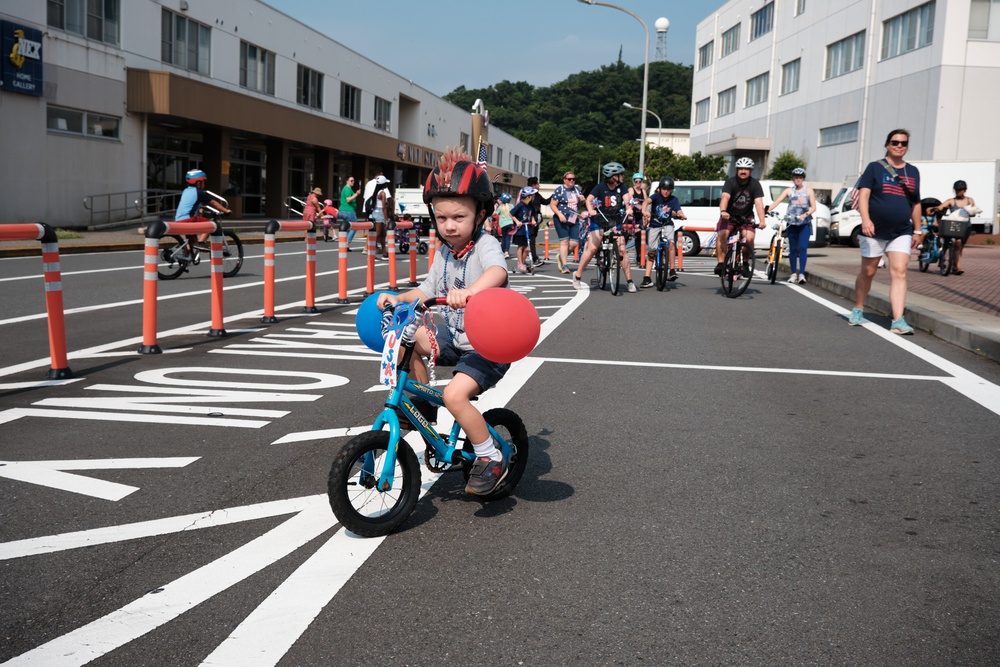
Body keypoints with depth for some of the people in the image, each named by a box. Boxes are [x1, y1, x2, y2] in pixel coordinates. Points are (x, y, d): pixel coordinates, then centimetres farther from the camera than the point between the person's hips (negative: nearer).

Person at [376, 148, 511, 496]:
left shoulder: (485, 245, -17)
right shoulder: (444, 253, 6)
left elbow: (498, 271, -40)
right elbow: (426, 291, 11)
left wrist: (469, 291, -59)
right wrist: (398, 298, -7)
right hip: (455, 336, 8)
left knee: (455, 394, -25)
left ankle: (491, 460, -6)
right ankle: (421, 403, 14)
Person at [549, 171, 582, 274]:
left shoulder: (577, 189, 15)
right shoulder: (559, 190, -1)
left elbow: (580, 204, 29)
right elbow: (552, 205, -5)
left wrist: (582, 199, 4)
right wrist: (560, 214, -20)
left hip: (574, 219, 5)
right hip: (562, 219, -5)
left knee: (575, 243, -3)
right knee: (564, 241, -9)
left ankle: (561, 256, 23)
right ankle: (564, 266, -5)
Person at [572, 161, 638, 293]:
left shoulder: (621, 187, 0)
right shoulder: (601, 187, -10)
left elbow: (626, 199, -13)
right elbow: (589, 199, -19)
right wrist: (590, 210, -39)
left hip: (616, 222, 3)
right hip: (599, 221, -3)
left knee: (621, 250, -5)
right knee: (592, 249, -13)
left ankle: (630, 282, 0)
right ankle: (577, 276, 0)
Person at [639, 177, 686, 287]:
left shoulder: (674, 200, -5)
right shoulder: (656, 196, -11)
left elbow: (678, 211, -16)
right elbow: (647, 201, -31)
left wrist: (682, 215, -41)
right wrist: (644, 211, -52)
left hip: (667, 225, 0)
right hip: (654, 225, 0)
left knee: (670, 242, -28)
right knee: (651, 251, -1)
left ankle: (671, 270, -18)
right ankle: (647, 278, 4)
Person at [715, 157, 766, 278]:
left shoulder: (755, 184, -10)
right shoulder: (730, 183, -14)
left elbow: (759, 203, -21)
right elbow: (725, 197, -32)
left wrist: (762, 221, -36)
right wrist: (723, 211, -53)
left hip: (746, 218, 1)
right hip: (729, 217, -1)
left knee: (749, 238, -22)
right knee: (721, 236, -25)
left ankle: (745, 263, -1)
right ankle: (721, 263, -18)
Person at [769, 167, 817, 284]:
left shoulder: (809, 191, 6)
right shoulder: (789, 191, 6)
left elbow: (813, 207, 0)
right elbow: (776, 201, -6)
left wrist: (805, 214, -20)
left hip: (805, 223, -1)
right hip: (792, 223, 1)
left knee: (803, 248, -11)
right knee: (793, 249, 4)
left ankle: (802, 274, -14)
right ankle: (794, 274, 12)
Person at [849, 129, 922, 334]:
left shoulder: (913, 172, 12)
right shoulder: (875, 167, 0)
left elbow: (916, 204, 17)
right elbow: (863, 194, -10)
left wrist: (917, 230, 15)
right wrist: (865, 219, -24)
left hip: (901, 233, 3)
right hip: (874, 231, -2)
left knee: (899, 273, -10)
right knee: (867, 272, 9)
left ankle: (898, 321, -16)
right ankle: (858, 310, 28)